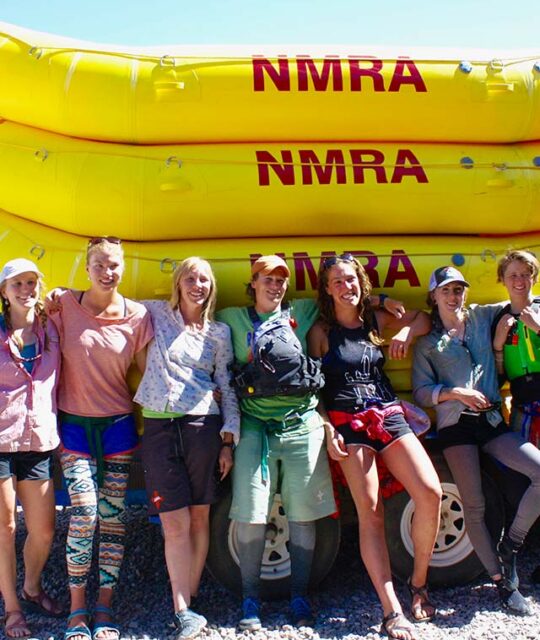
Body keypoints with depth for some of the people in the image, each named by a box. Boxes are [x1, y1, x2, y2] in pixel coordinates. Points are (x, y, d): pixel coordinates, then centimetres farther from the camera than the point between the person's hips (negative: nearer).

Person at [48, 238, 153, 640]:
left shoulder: (137, 316, -3)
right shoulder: (64, 304, -4)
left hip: (118, 424, 1)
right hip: (74, 422, -1)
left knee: (113, 516, 4)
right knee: (83, 513, -8)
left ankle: (105, 607, 19)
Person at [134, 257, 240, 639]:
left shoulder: (219, 332, 9)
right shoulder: (157, 314, 8)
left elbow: (228, 387, 9)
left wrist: (228, 439, 3)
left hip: (203, 426, 1)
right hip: (159, 426, -1)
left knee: (199, 519, 6)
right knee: (175, 524, -5)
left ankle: (190, 600, 19)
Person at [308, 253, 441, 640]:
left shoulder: (377, 320, 15)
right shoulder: (321, 332, 6)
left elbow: (423, 318, 28)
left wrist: (407, 333, 6)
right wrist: (328, 429, -8)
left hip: (389, 415, 3)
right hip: (348, 422, -3)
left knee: (431, 492, -15)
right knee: (370, 512, -11)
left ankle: (419, 582, 6)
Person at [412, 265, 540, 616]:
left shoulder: (482, 317, 12)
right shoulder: (428, 343, 6)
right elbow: (422, 392, 1)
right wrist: (456, 393, -12)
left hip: (491, 419, 2)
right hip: (456, 426, -2)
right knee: (474, 508, -4)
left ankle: (510, 544, 3)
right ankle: (503, 582, 13)